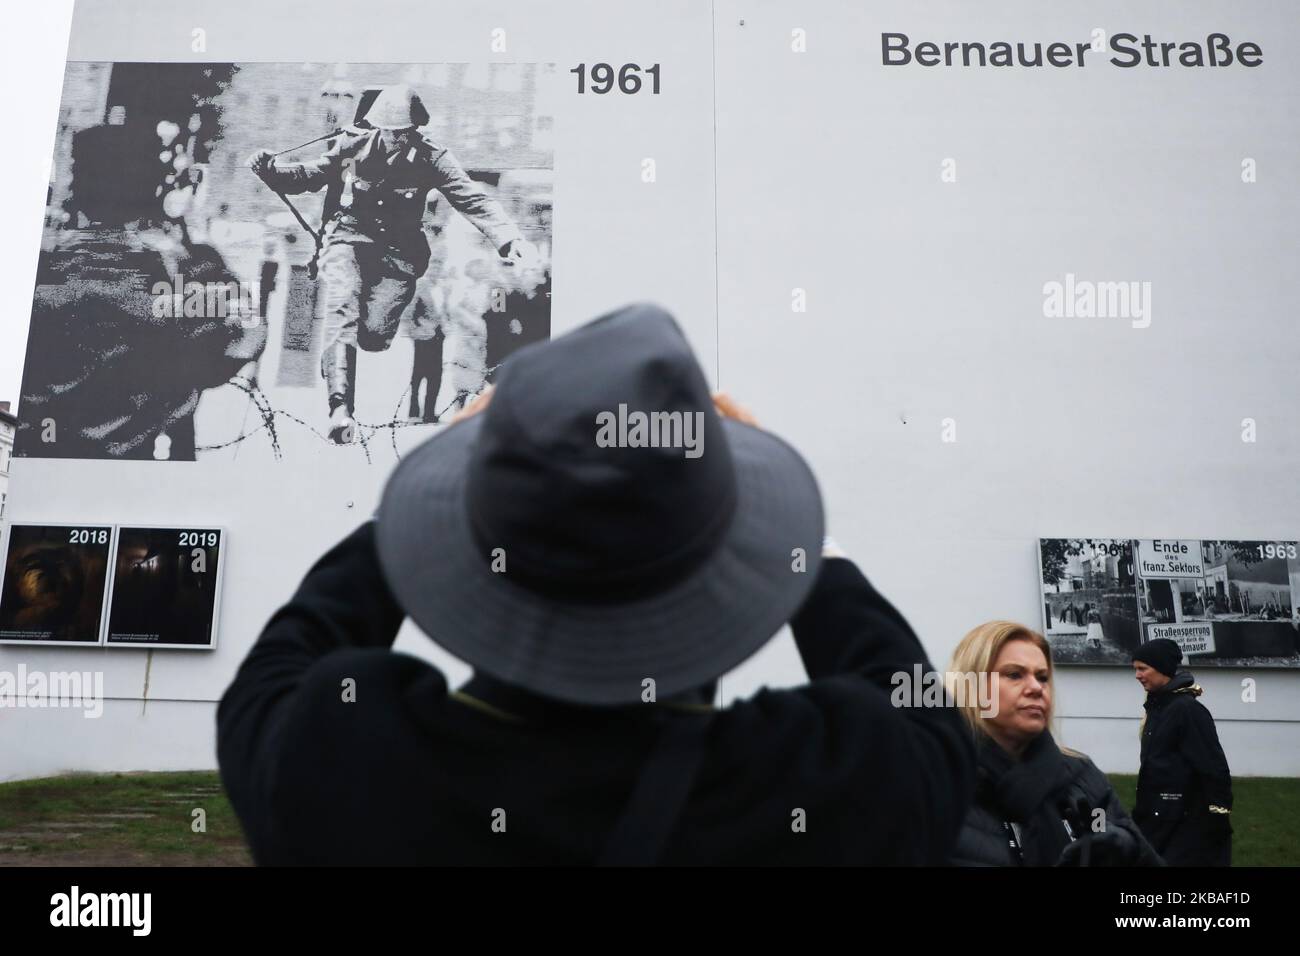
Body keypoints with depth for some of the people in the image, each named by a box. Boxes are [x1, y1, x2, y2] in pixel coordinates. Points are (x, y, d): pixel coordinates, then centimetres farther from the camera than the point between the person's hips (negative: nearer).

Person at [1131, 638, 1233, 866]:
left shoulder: (1188, 709, -17)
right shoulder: (1158, 706, 10)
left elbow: (1213, 767, -19)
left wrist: (1219, 820, -18)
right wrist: (1141, 813, 18)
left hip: (1188, 824, -9)